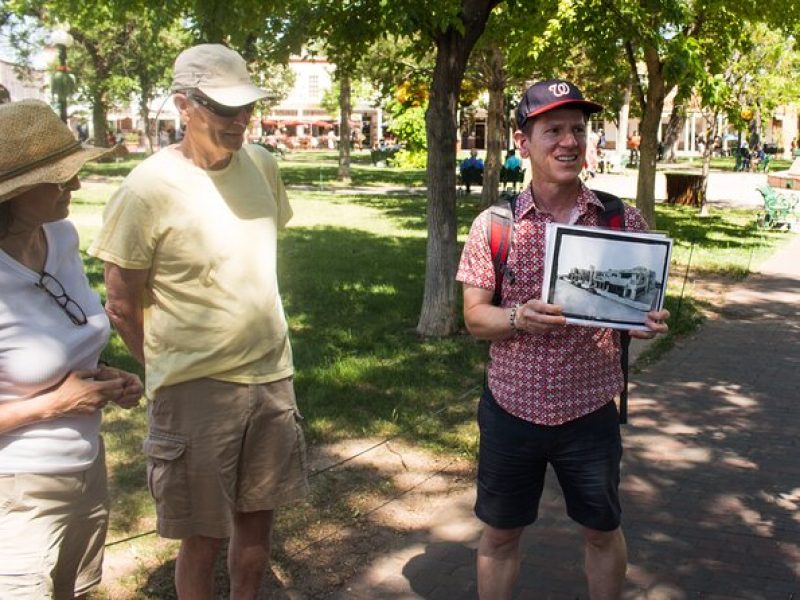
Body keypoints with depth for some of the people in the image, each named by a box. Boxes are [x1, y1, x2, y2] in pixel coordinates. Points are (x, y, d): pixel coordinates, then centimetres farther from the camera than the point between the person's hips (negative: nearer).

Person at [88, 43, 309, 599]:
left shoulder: (262, 165, 1)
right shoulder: (149, 188, -15)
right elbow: (123, 305, -7)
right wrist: (172, 374, 3)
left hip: (272, 376, 5)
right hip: (196, 391, -5)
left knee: (258, 515, 18)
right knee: (203, 539, 8)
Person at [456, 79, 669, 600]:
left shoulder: (622, 221, -5)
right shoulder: (493, 225, -5)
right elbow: (474, 317, -4)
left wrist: (650, 322, -21)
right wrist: (520, 318, -25)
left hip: (590, 413, 0)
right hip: (511, 407, 0)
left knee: (603, 532, 19)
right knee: (500, 535, 15)